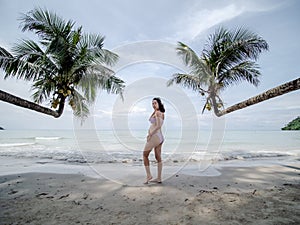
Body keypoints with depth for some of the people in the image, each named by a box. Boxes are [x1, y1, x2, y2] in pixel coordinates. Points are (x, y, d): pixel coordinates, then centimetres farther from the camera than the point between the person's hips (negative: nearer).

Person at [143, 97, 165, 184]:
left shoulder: (158, 113, -12)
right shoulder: (161, 113, 15)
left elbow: (158, 126, -22)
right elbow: (150, 119, 19)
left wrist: (150, 134, -18)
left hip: (154, 136, -9)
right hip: (160, 137, 9)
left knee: (145, 155, 5)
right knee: (158, 157, 11)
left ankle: (148, 175, 7)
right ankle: (159, 178, 17)